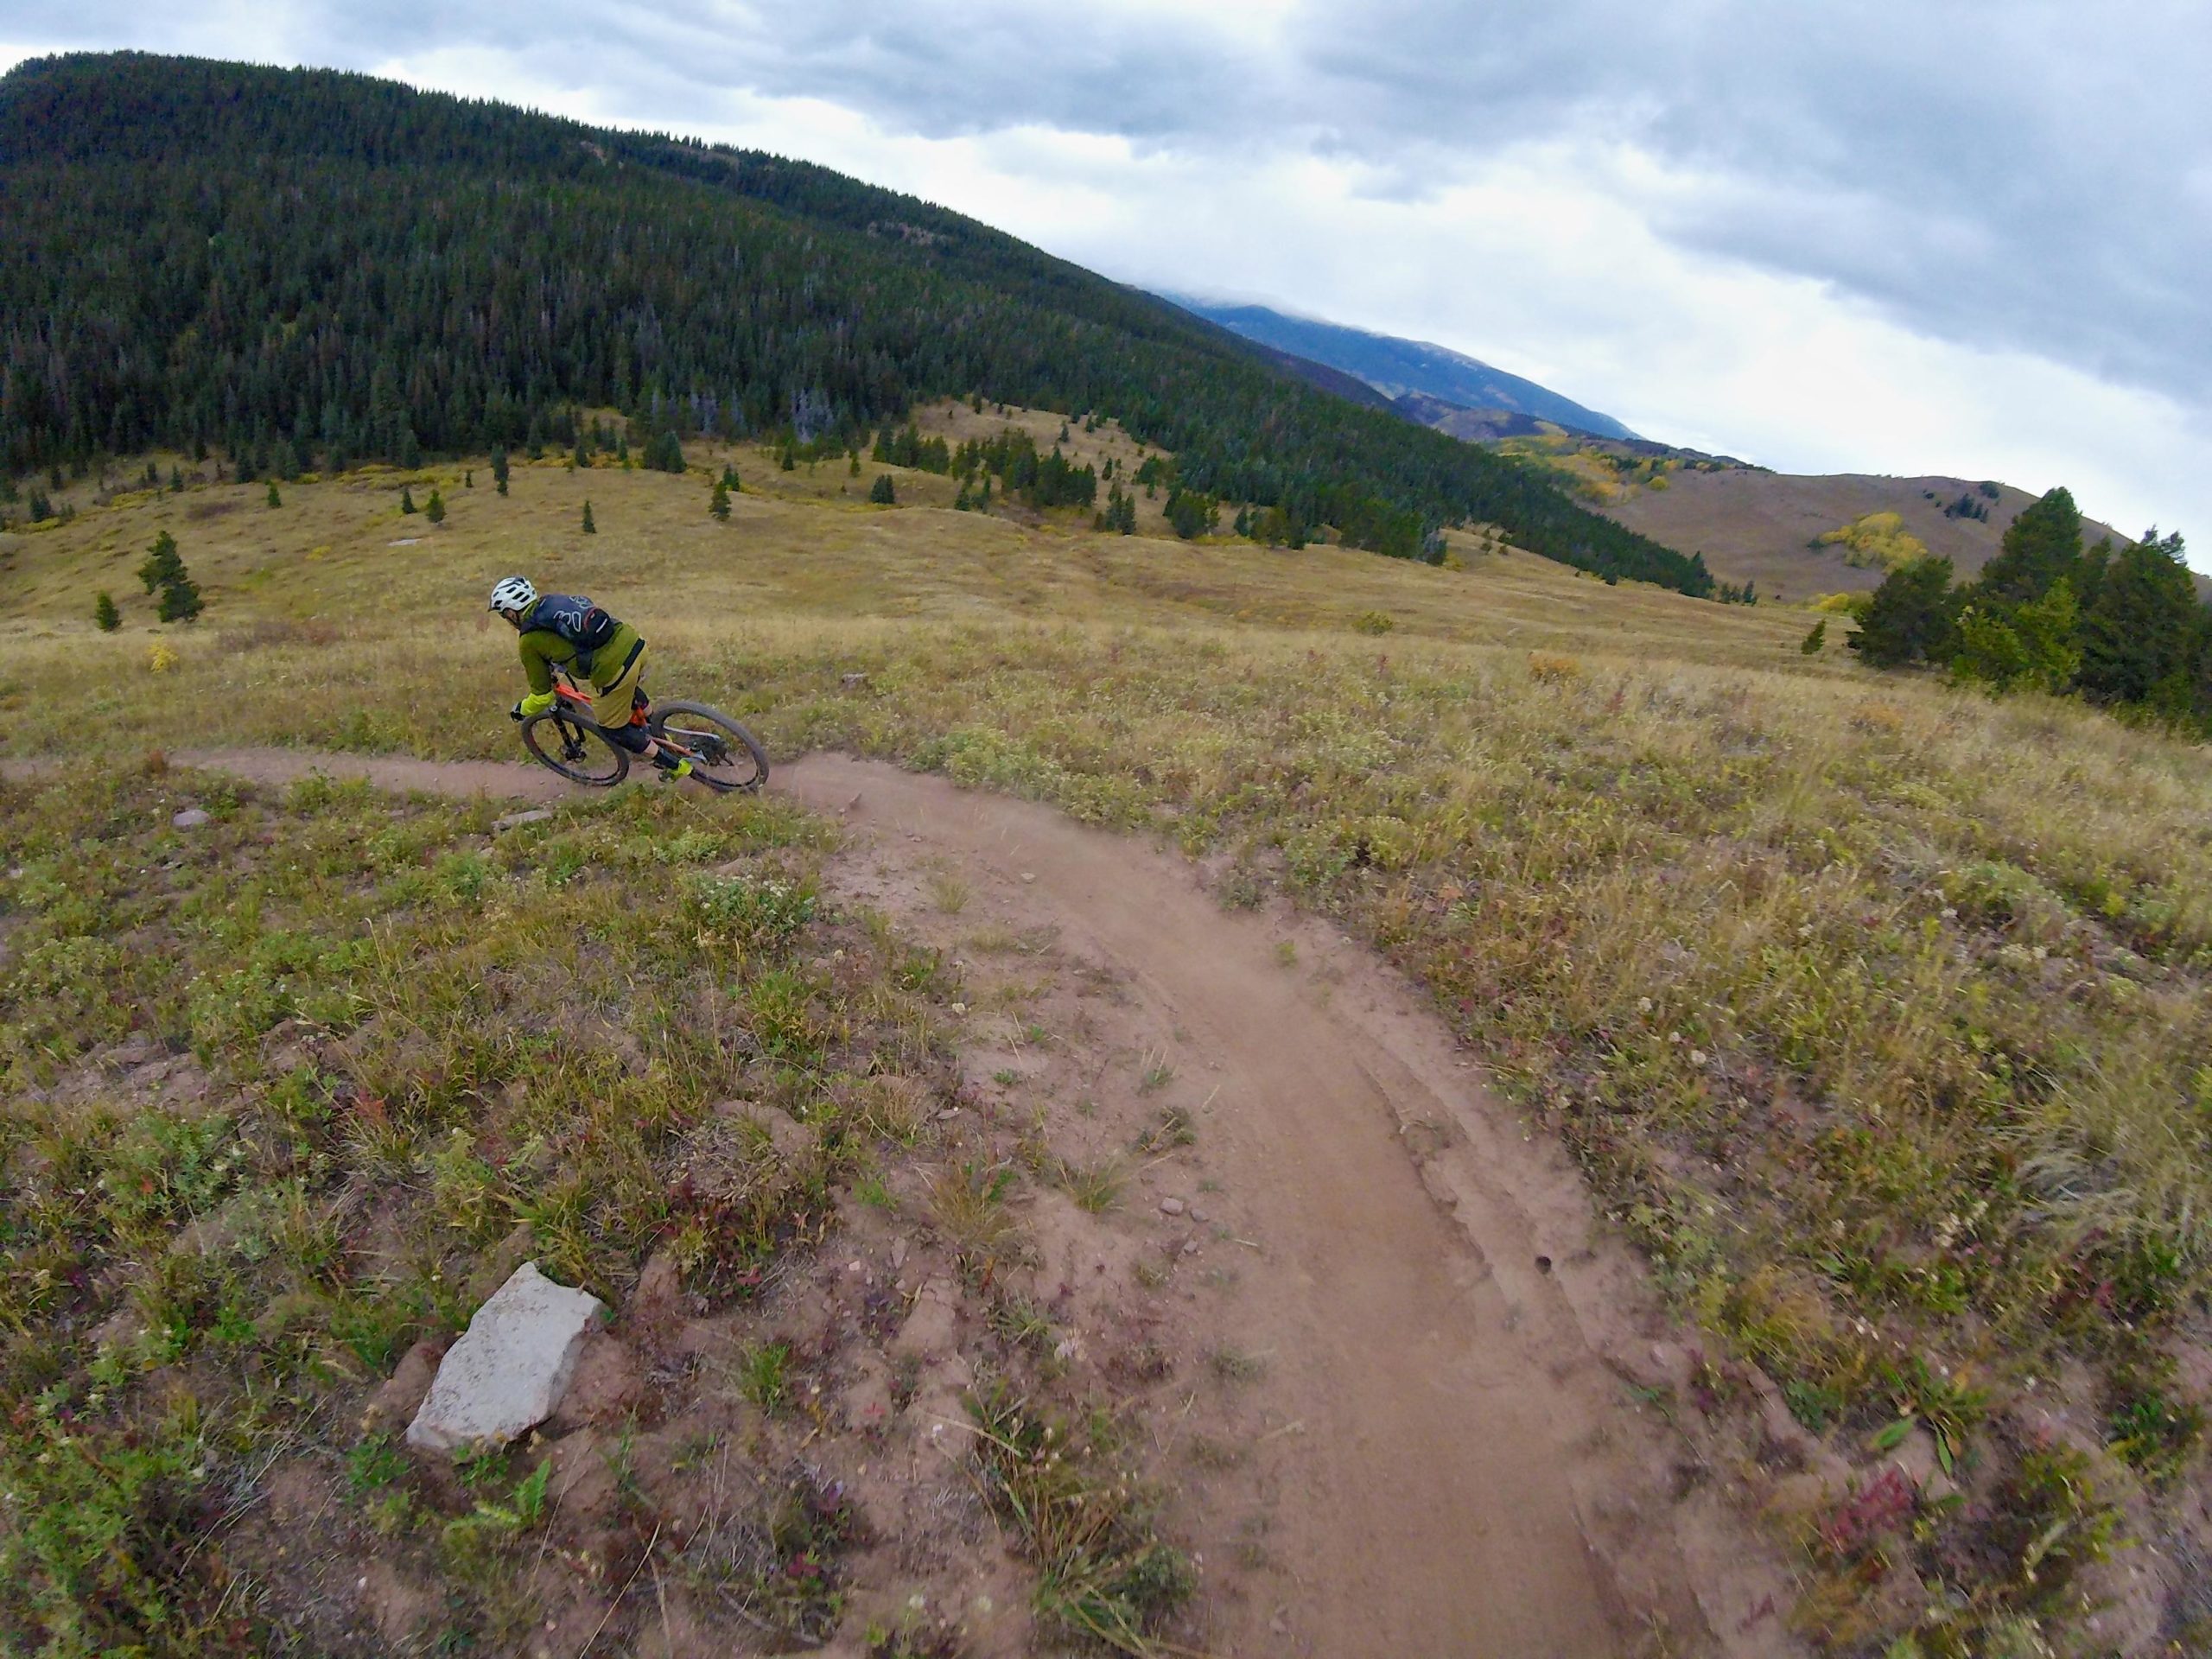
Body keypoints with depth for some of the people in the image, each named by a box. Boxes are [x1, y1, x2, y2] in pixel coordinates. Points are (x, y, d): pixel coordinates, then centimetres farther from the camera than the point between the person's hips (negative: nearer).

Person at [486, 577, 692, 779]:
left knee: (613, 730, 18)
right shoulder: (554, 599, 16)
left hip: (613, 670, -7)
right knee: (631, 692, 39)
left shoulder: (530, 640, -2)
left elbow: (542, 694, 6)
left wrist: (522, 711, 26)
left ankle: (674, 765, 21)